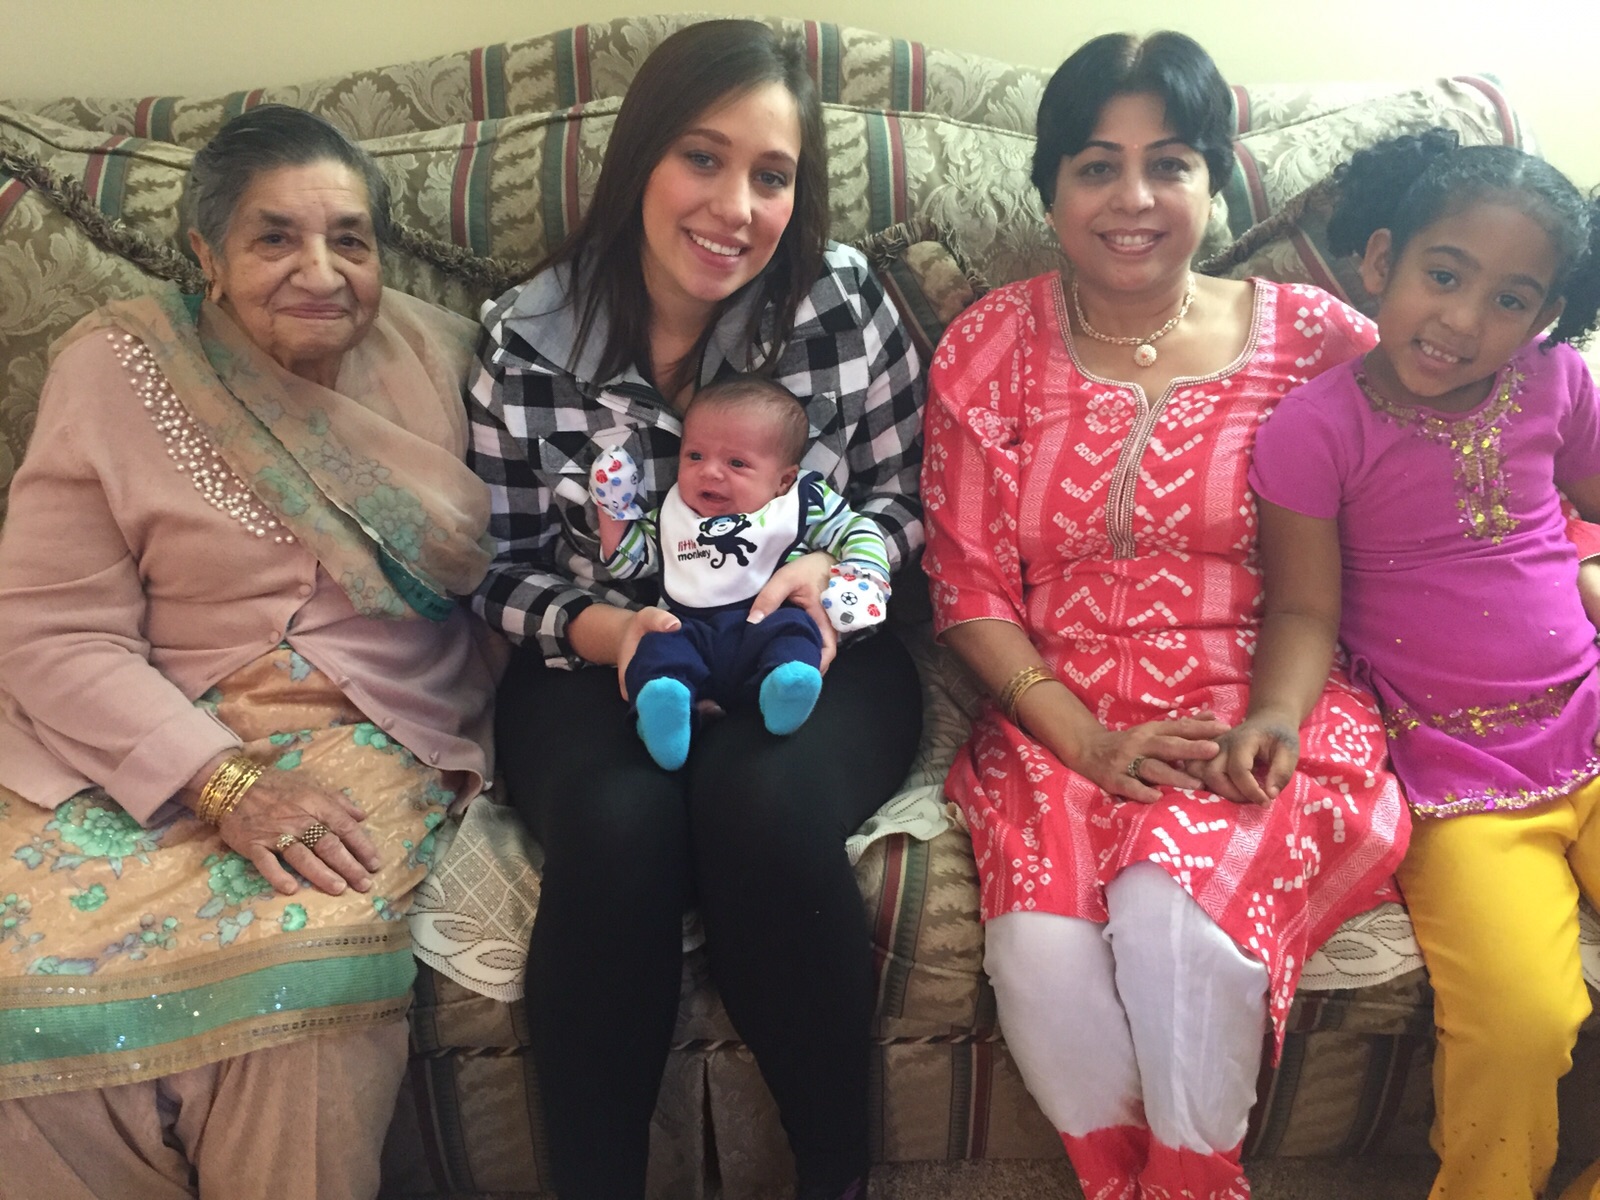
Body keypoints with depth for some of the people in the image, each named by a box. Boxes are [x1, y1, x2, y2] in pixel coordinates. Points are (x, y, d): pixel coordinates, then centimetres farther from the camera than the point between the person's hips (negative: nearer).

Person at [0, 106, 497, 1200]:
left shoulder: (442, 354, 6)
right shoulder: (119, 367, 0)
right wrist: (223, 783, -18)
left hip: (380, 737, 1)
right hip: (145, 744, 0)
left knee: (303, 959, -28)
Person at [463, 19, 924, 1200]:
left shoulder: (847, 301, -3)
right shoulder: (524, 342, -3)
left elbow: (904, 492, 7)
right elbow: (507, 570, 4)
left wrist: (834, 569, -15)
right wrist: (607, 630, -17)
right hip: (600, 666, 1)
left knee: (763, 796, -34)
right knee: (618, 825, -33)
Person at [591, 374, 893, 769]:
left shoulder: (802, 503, 12)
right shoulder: (671, 514, 25)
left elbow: (859, 532, 14)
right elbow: (630, 560, 35)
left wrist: (862, 575, -5)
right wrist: (612, 510, 23)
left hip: (766, 623, -2)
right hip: (689, 630, 2)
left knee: (793, 626, -33)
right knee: (657, 648, -29)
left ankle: (785, 692, -59)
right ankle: (663, 705, -56)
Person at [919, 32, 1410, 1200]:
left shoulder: (1315, 339, 2)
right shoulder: (987, 350, 4)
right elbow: (971, 589, 1)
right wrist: (1088, 743, -10)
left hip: (1260, 710, 0)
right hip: (1062, 717, 1)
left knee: (1173, 908, -29)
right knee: (1044, 943, -26)